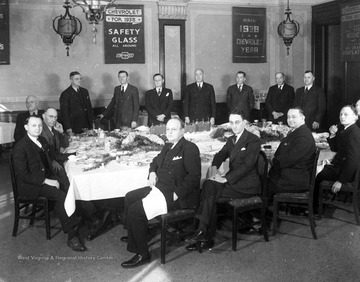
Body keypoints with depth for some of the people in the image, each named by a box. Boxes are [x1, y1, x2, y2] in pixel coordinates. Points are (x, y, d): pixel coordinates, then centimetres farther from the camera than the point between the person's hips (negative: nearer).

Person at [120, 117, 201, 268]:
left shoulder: (190, 148, -14)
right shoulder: (168, 146, 14)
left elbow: (194, 176, -22)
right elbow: (156, 160, 32)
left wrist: (177, 194, -24)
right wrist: (152, 172, 11)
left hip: (175, 196, -10)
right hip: (160, 188, 10)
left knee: (135, 210, -19)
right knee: (129, 197, 14)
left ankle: (142, 254, -6)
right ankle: (133, 236, 29)